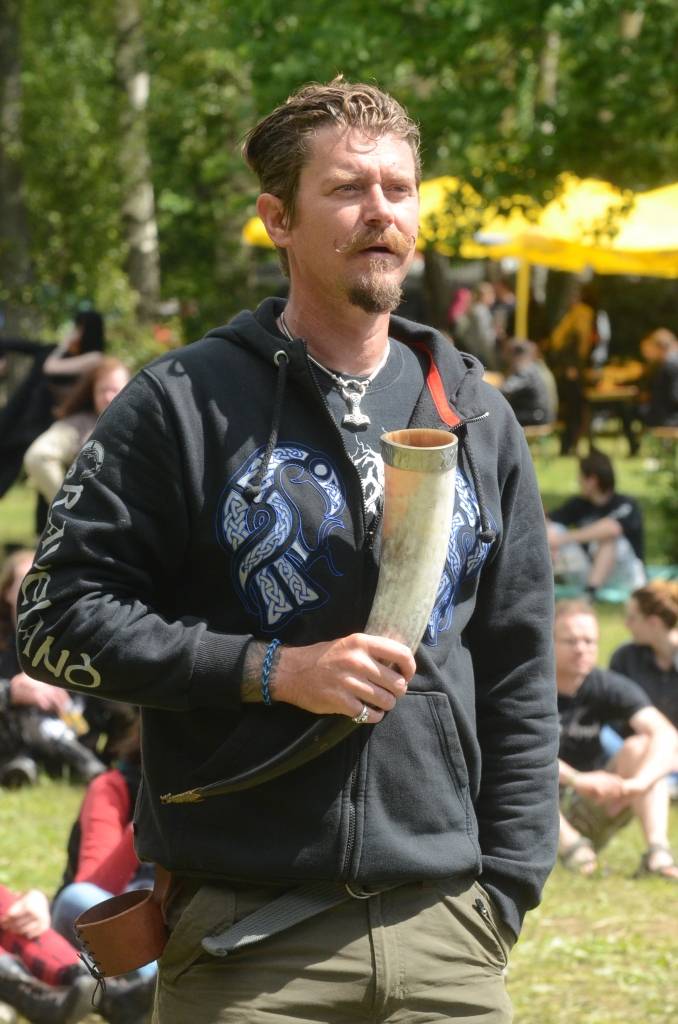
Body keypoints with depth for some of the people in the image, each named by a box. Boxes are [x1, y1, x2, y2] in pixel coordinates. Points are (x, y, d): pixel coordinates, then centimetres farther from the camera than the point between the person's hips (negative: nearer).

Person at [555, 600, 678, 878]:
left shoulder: (609, 687, -6)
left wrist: (639, 782, -42)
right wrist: (577, 780, -46)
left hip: (590, 811, 2)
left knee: (640, 746, -18)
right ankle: (570, 845, -39)